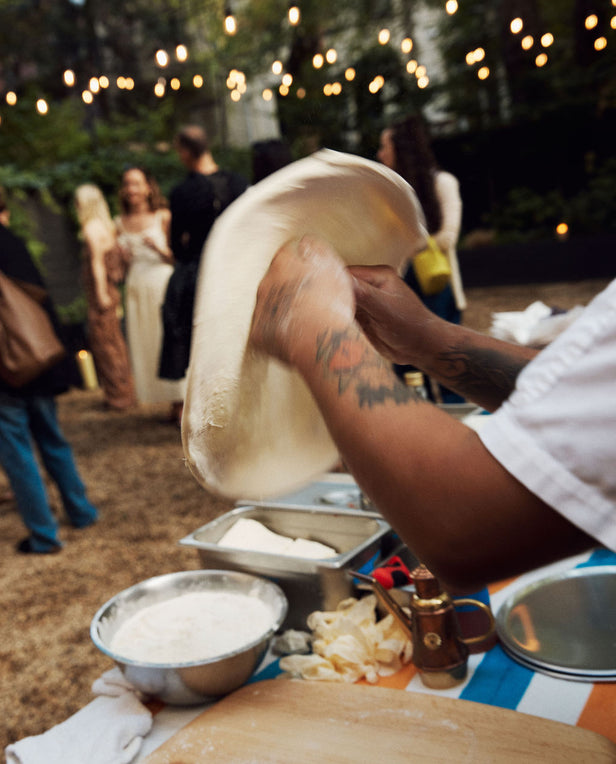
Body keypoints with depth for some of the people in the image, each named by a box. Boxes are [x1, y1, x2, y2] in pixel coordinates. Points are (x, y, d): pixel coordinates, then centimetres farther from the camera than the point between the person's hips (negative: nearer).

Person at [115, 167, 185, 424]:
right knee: (143, 346, 3)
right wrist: (122, 257, -4)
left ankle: (181, 403, 1)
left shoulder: (163, 217, -1)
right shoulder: (121, 223, 12)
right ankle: (174, 404, 11)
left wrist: (159, 248, -18)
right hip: (136, 289, 5)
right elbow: (121, 265, 17)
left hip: (162, 285, -5)